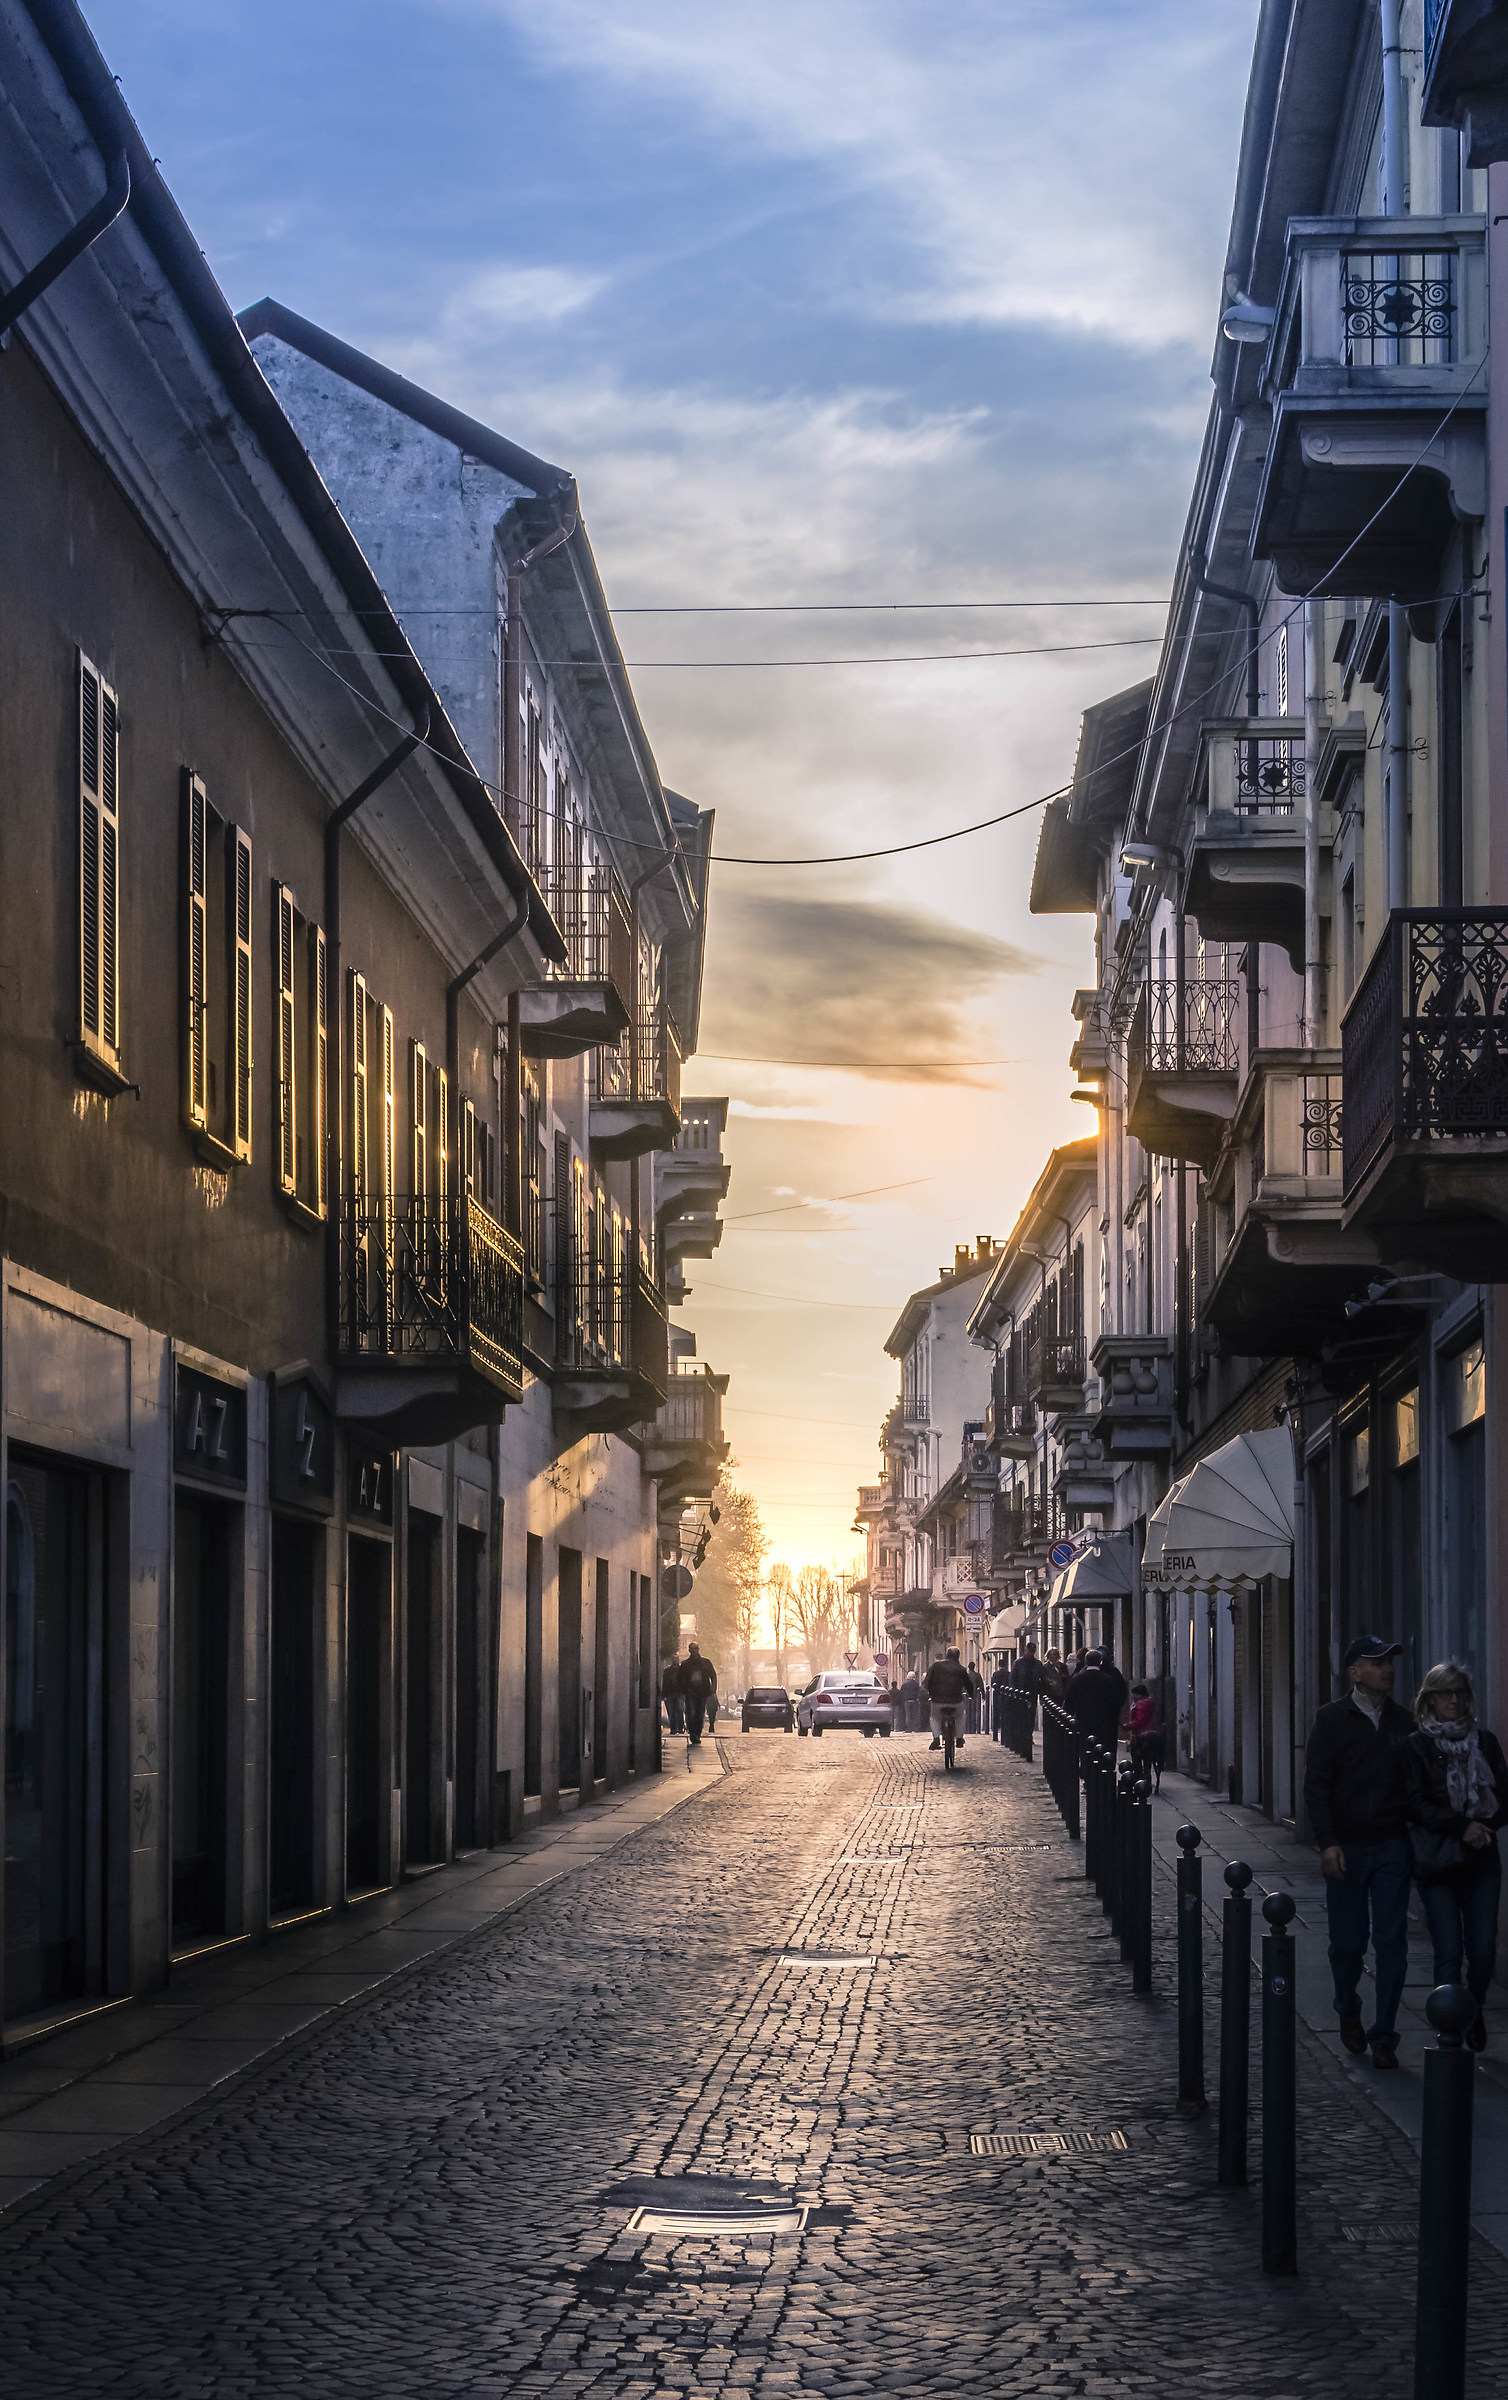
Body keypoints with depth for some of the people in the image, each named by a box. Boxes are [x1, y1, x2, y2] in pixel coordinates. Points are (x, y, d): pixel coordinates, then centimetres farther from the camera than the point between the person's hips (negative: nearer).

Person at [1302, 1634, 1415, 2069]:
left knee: (1392, 1943, -2)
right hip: (1346, 1849, -2)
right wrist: (1328, 1843, -15)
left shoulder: (1403, 1722, 8)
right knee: (1347, 1942, 5)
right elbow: (1316, 1785, -6)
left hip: (1392, 1848, 2)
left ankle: (1383, 2036, 5)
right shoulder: (1333, 1719, -3)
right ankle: (1348, 2012, 32)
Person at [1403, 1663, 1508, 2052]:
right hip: (1437, 1860, -3)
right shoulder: (1416, 1746, 0)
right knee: (1449, 1950, -7)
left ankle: (1475, 2008, 26)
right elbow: (1414, 1804, -8)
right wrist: (1462, 1826, -18)